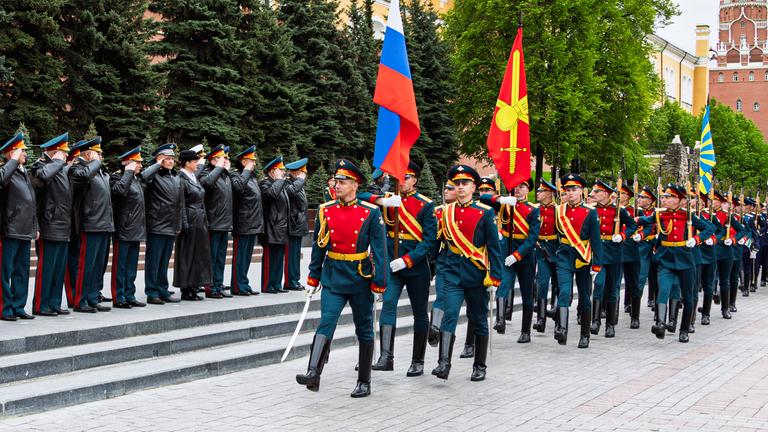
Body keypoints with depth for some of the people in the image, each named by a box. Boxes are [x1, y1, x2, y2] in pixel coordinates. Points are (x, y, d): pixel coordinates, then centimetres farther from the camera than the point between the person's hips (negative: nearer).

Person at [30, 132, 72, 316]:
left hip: (63, 230, 9)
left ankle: (54, 304, 18)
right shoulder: (41, 166, -10)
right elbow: (43, 176, -34)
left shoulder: (62, 170, 16)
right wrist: (57, 161, -21)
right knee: (46, 268, -3)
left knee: (60, 269, 11)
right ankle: (40, 306, 4)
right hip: (49, 230, -9)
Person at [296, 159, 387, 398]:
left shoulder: (371, 212, -6)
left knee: (364, 331, 7)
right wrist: (313, 278, 10)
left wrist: (379, 282, -10)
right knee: (326, 323, -14)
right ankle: (313, 374, -25)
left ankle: (364, 382, 16)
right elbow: (318, 246, 9)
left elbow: (379, 249, -6)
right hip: (333, 278, 2)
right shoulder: (325, 210, 3)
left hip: (361, 278, -1)